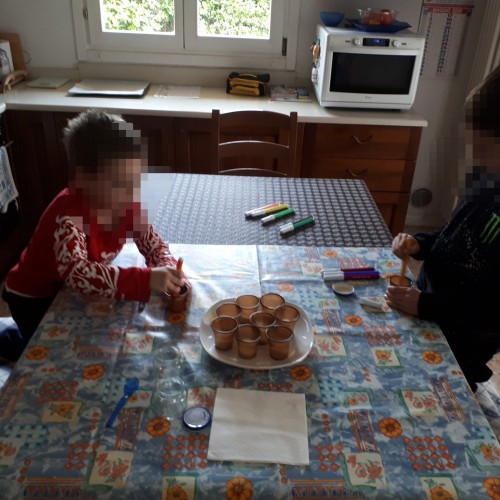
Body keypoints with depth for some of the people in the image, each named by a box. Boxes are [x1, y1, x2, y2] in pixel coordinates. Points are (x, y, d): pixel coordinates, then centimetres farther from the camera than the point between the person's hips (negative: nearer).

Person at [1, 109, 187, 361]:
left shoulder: (126, 204, -17)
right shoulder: (68, 216, -38)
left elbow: (153, 243, -10)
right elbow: (76, 272, -52)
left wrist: (169, 270, -32)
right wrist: (146, 279, -61)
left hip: (74, 291, 6)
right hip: (35, 298, -6)